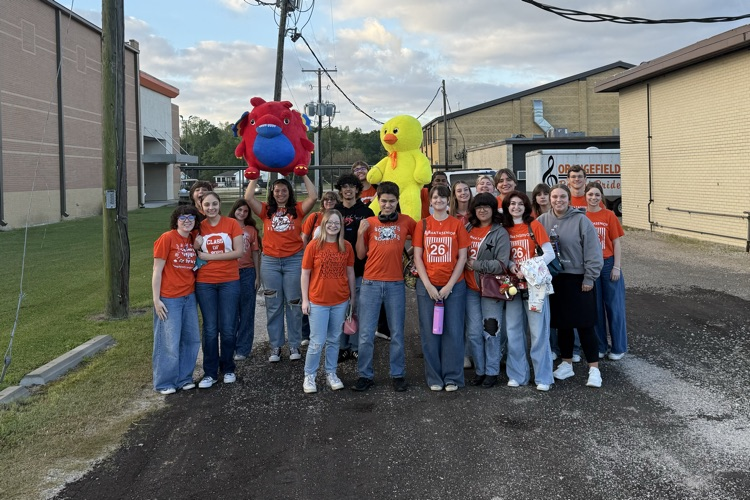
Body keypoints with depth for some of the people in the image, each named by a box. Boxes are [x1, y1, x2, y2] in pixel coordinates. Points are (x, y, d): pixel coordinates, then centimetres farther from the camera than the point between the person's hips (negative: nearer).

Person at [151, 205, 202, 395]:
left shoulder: (193, 240, 8)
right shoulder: (167, 238, -10)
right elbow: (157, 270, -10)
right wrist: (156, 300, -13)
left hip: (189, 297, 6)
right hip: (169, 299, -6)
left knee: (192, 339, 11)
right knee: (169, 342, 0)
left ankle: (184, 378, 25)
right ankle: (164, 383, 14)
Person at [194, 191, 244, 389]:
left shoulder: (231, 224, -3)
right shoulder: (199, 227, 4)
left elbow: (239, 252, -10)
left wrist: (210, 256, -13)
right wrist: (196, 246, -11)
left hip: (229, 282, -1)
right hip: (205, 283, 1)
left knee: (228, 329, 4)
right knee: (210, 329, 5)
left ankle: (228, 369, 20)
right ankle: (210, 373, 14)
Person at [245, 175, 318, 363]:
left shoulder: (298, 209, 4)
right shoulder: (266, 210, 7)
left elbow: (313, 197, -8)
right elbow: (248, 197, -4)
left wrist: (304, 175, -3)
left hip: (294, 260, -1)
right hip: (270, 261, 1)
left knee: (294, 304, 5)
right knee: (273, 306, 6)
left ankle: (294, 345, 14)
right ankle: (275, 346, 14)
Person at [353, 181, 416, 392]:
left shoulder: (406, 221, 4)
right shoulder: (369, 223, 6)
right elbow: (360, 255, 8)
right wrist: (360, 233, -4)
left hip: (395, 284, 0)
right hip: (370, 283, 1)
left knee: (397, 333, 6)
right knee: (366, 333, 2)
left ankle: (398, 375, 17)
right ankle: (365, 375, 13)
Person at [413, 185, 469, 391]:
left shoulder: (457, 225, 3)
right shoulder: (422, 225, 5)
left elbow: (462, 257, 0)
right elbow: (417, 257, 2)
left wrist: (449, 285, -8)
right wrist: (428, 285, -8)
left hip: (454, 286, -1)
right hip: (427, 286, 1)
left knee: (453, 332, 1)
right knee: (430, 332, 3)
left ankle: (452, 377, 12)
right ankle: (434, 378, 13)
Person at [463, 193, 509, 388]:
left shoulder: (500, 233, -6)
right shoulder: (468, 229, 8)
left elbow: (501, 264, -14)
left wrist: (475, 264, -13)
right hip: (470, 289, 4)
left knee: (490, 332, 2)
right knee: (473, 332, 6)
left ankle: (492, 372, 15)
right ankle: (479, 370, 21)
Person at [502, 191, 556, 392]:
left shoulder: (534, 225, -2)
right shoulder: (505, 229, 8)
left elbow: (549, 253, -8)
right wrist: (511, 265, -9)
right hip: (513, 285, 4)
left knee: (538, 332, -3)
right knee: (514, 332, 6)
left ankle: (543, 377, 5)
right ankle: (517, 375, 17)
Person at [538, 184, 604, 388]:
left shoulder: (581, 220, -9)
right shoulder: (542, 221, 2)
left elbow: (593, 251, -9)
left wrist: (589, 278, -11)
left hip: (577, 280, -4)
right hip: (554, 280, 4)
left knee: (585, 325, 0)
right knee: (562, 325, 13)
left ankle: (594, 369, 7)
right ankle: (566, 364, 27)